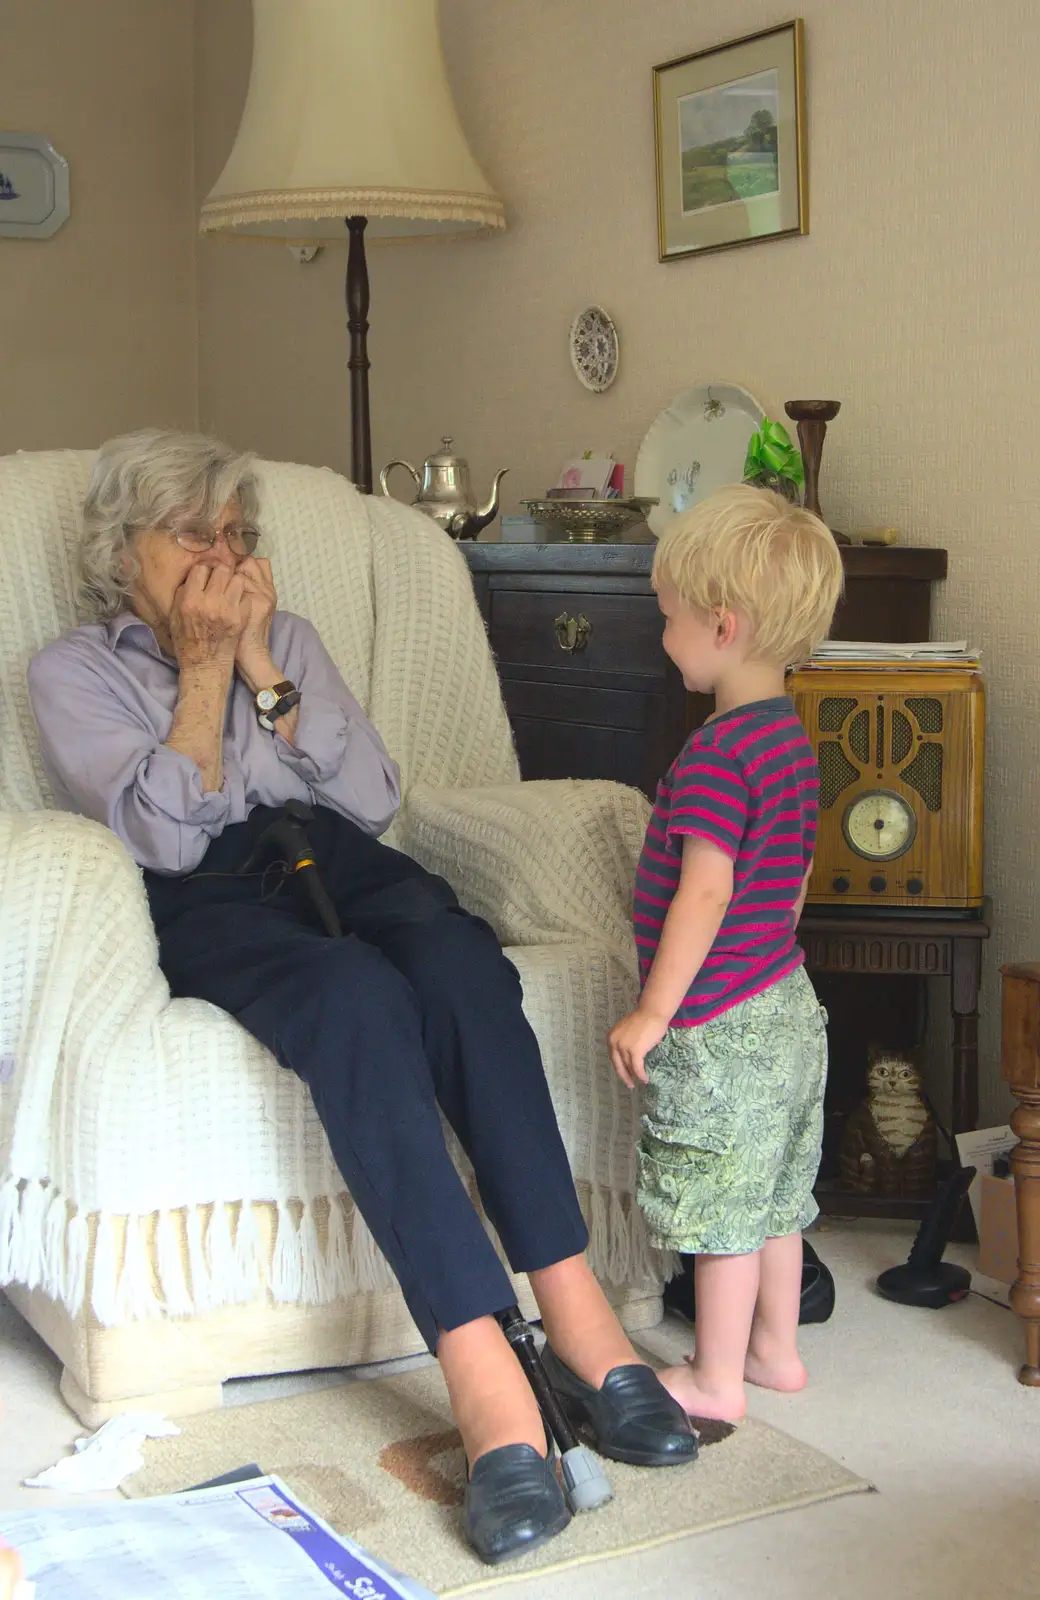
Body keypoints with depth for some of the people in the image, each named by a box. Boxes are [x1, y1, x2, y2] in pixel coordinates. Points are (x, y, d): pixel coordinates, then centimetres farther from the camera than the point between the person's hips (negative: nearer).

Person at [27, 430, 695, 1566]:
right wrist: (204, 671, -1)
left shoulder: (288, 637, 24)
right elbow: (166, 836, -4)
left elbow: (374, 796, 8)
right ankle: (484, 1379, -46)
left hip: (330, 856, 4)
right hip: (203, 902, -3)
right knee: (354, 996, -38)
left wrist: (260, 669, 2)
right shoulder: (71, 672, 13)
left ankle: (578, 1318, -38)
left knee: (455, 956, -33)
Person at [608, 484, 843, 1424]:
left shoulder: (716, 753, -22)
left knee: (721, 1203, 3)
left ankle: (716, 1380, 15)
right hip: (786, 1005, 9)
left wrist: (654, 1011, -18)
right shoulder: (792, 737, 8)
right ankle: (775, 1349, 31)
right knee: (774, 1194, 19)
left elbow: (705, 894, -24)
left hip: (721, 1023, -9)